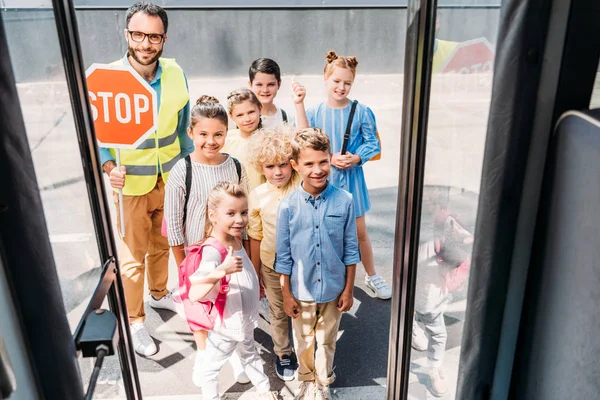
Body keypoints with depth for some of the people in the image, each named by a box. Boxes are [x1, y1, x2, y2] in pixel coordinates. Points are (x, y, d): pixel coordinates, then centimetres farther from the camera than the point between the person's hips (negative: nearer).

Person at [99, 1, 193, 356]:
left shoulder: (175, 74, -5)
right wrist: (109, 167, -27)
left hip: (170, 180, 4)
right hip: (131, 184, -4)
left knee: (161, 244, 22)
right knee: (133, 257, 6)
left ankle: (160, 293, 49)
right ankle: (134, 322, 27)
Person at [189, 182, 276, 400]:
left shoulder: (235, 239, -6)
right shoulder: (213, 252, -33)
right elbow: (194, 295, -45)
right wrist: (222, 270, -55)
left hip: (244, 320, 9)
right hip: (226, 326, -9)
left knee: (250, 353, 31)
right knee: (212, 366, 15)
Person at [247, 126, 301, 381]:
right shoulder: (257, 197, -10)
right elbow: (255, 238, -2)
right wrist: (255, 273, 4)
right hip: (272, 265, 1)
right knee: (278, 313, 21)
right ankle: (283, 353, 46)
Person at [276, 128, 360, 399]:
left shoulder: (344, 201, -13)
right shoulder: (288, 206, -14)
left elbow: (351, 249, -5)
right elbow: (283, 255, -5)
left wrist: (348, 289, -2)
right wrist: (286, 294, -2)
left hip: (334, 290, 0)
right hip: (301, 291, 0)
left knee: (327, 341, 21)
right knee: (304, 342, 21)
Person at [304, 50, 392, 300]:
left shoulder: (361, 112, -7)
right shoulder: (314, 114, -5)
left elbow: (372, 143, -2)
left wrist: (355, 158, -19)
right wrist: (330, 158, -17)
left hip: (352, 177, 0)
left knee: (359, 231, 9)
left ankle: (372, 276, 30)